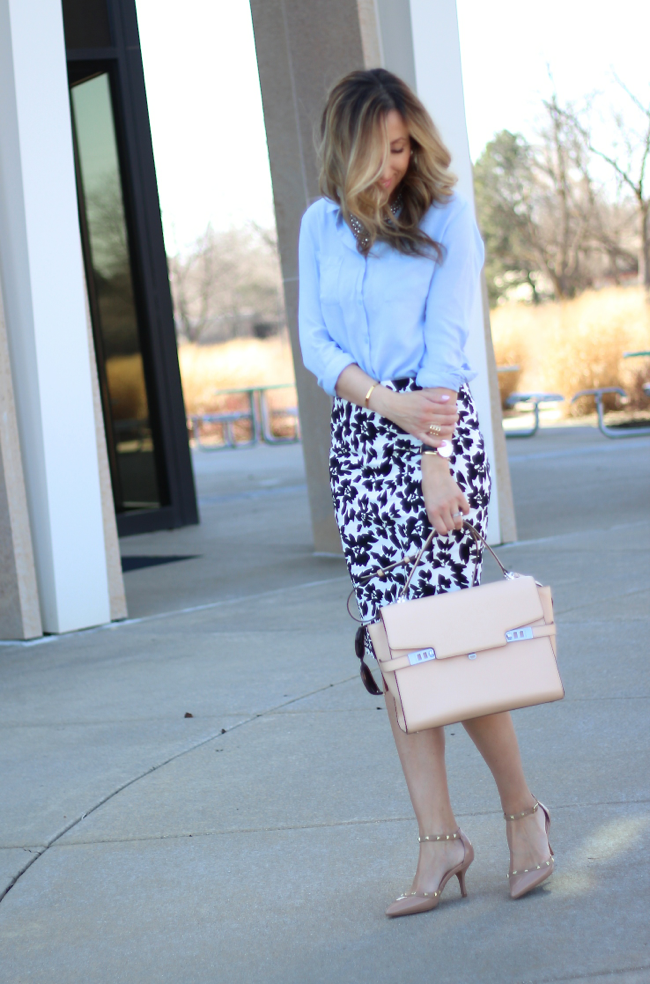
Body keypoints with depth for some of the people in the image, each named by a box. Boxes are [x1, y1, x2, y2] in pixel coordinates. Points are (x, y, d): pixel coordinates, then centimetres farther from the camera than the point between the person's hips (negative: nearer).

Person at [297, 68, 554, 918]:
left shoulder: (446, 217, 0)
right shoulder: (322, 225, 11)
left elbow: (444, 342, -10)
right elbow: (316, 342, 5)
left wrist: (434, 460, -19)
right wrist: (388, 401, -13)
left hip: (438, 427, -4)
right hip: (357, 437, 4)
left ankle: (523, 809, 10)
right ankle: (439, 839, 6)